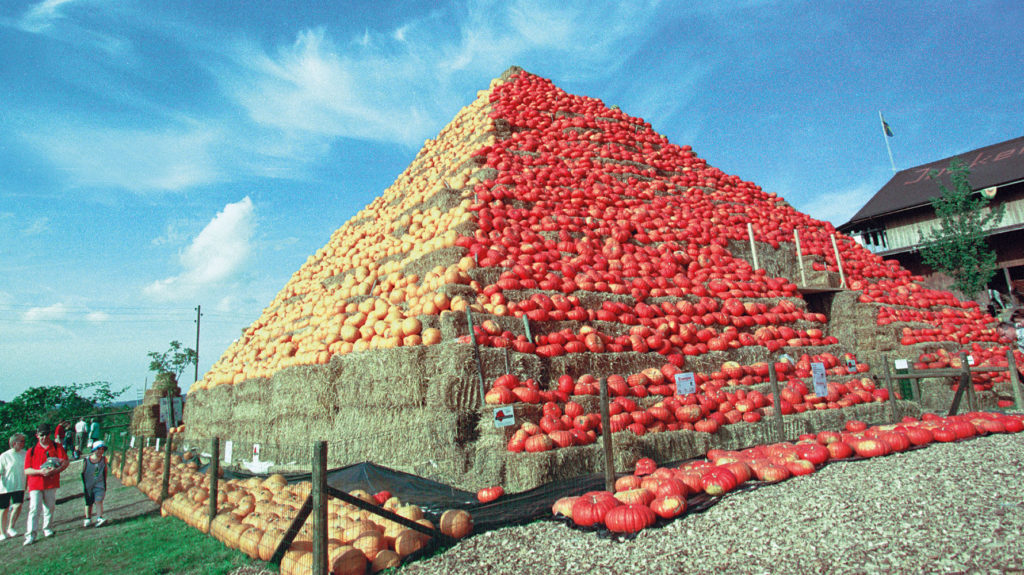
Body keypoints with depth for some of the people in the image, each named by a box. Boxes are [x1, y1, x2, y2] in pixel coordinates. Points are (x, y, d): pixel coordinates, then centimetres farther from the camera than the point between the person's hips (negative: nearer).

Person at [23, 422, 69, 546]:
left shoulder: (57, 447, 4)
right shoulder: (31, 451, 4)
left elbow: (66, 461, -2)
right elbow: (27, 470, -1)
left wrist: (56, 470, -19)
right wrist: (41, 471, -18)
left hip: (51, 483, 1)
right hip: (35, 484, -1)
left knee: (49, 507, 8)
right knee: (34, 508, -9)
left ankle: (46, 528, 24)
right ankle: (30, 534, -5)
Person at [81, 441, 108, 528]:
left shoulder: (104, 459, -4)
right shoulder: (87, 460, -9)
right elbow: (83, 473, 1)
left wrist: (104, 482, 9)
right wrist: (84, 484, 0)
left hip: (99, 484, 0)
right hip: (88, 485, 1)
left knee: (98, 501, -12)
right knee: (88, 502, 13)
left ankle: (99, 518, -14)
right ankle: (88, 518, 29)